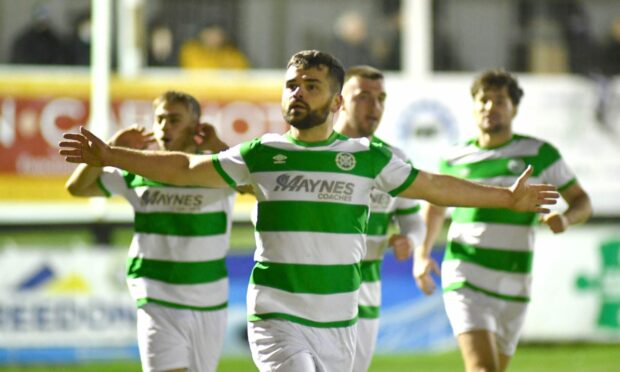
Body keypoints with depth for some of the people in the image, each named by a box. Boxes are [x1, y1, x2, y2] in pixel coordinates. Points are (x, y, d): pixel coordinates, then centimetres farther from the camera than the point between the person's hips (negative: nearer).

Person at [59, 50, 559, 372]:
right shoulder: (263, 155, 2)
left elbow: (434, 186, 12)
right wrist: (109, 155, 2)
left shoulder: (367, 157, 4)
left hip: (338, 321, 2)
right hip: (277, 316, -2)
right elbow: (185, 169, 7)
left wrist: (507, 198, 12)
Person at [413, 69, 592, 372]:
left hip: (513, 289, 2)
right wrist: (422, 253, 5)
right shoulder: (456, 159, 5)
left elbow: (582, 202, 6)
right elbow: (435, 208, 21)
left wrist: (565, 219, -18)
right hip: (466, 281, -2)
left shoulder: (539, 153, 2)